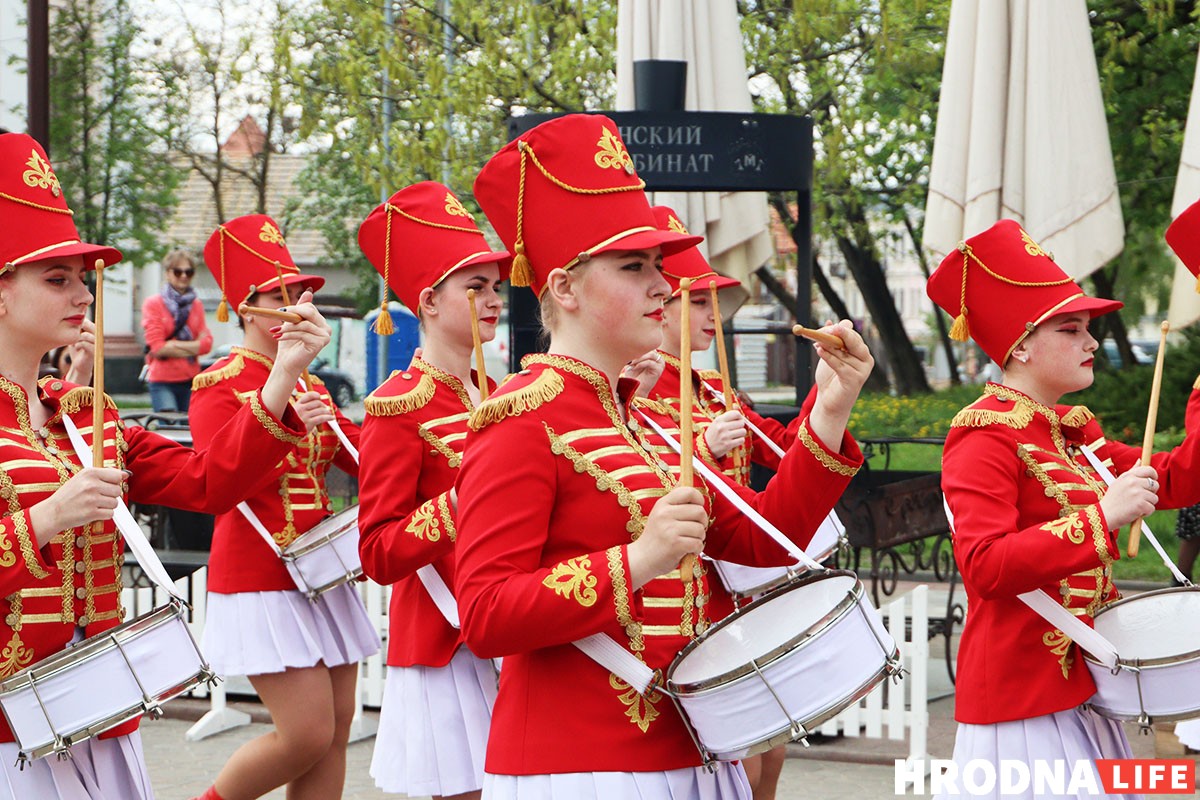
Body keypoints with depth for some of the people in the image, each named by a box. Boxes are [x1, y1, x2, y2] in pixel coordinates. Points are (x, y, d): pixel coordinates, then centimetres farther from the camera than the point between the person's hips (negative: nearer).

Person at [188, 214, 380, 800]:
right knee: (308, 734, -12)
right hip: (261, 582, -8)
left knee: (337, 730, 4)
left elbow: (363, 456, 17)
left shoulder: (309, 385, 16)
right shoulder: (220, 385, -7)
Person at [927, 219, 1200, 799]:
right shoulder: (985, 437, -14)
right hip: (1022, 696, -9)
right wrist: (1101, 517, -27)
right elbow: (984, 566, -25)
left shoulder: (1073, 431, 14)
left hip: (1080, 684, 9)